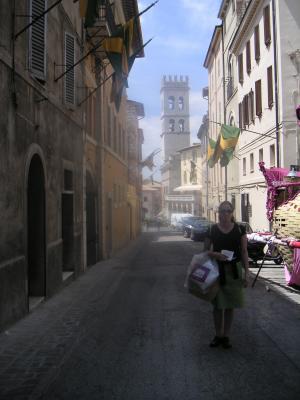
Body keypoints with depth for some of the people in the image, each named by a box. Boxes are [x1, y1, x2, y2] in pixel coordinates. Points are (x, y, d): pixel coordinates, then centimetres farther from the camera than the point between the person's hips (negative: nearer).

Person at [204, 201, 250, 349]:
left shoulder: (240, 229, -1)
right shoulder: (212, 230, -1)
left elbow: (244, 252, 3)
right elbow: (206, 250, 5)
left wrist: (246, 272, -1)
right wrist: (215, 254, -16)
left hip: (234, 271, 0)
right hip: (216, 270, 0)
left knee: (229, 305, 8)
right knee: (218, 305, 6)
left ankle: (226, 336, 23)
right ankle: (218, 335, 23)